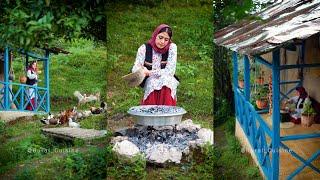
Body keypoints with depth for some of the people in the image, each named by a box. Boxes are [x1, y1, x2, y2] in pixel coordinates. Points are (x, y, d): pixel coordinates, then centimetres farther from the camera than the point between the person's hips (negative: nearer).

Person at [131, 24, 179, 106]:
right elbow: (135, 69, -11)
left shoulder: (172, 47, -8)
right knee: (153, 82, -32)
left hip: (168, 82, 0)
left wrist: (149, 73, -23)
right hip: (150, 82, 1)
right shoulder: (144, 48, -4)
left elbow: (170, 71, -15)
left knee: (165, 79, -33)